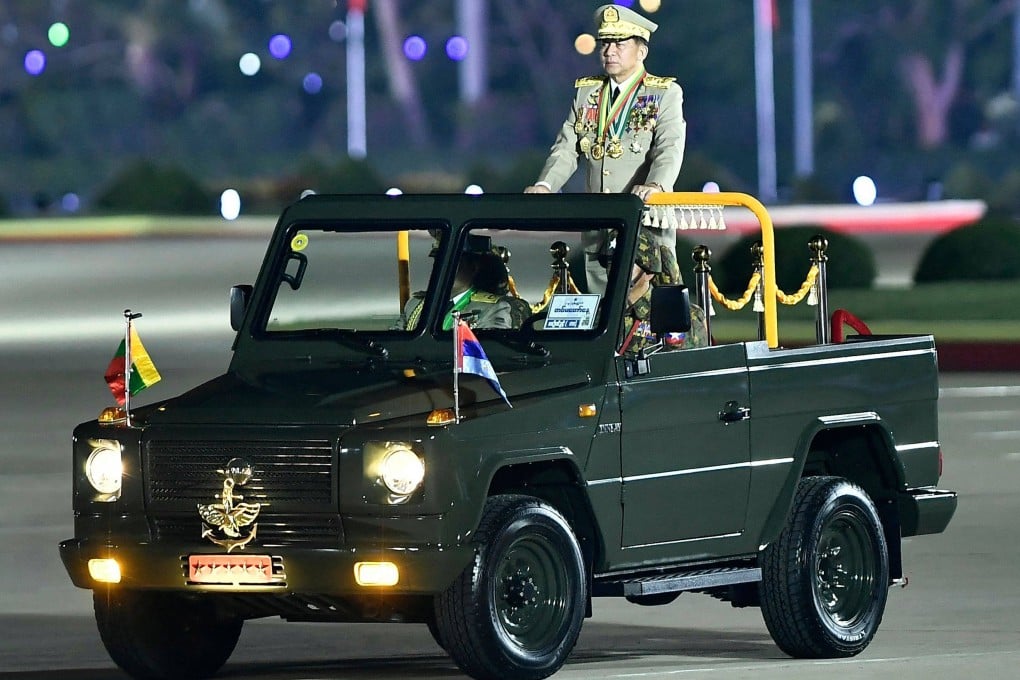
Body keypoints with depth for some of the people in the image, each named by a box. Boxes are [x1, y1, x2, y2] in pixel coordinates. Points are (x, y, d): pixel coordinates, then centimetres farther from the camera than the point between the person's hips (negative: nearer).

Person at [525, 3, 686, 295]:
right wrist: (544, 185, -11)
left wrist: (654, 186, -32)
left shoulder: (666, 93, 2)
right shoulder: (586, 92, 15)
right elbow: (567, 148, 9)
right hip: (597, 235, 4)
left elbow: (670, 149, -12)